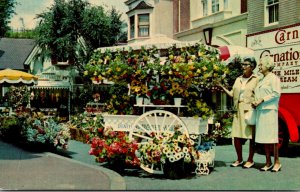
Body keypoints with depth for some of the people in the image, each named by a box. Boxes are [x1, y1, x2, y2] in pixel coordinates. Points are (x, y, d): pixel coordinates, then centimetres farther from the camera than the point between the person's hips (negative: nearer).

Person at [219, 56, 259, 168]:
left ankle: (250, 160, 11)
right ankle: (239, 159, 17)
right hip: (238, 110, 5)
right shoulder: (238, 79, 18)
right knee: (236, 135, 4)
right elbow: (232, 94, 14)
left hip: (250, 110, -5)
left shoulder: (256, 80, 1)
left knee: (251, 136, 0)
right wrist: (222, 87, 6)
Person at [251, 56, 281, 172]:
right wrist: (255, 102, 6)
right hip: (260, 110, 8)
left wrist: (262, 100, -16)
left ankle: (277, 162, 1)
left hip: (270, 110, -8)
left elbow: (276, 93, -12)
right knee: (264, 137, 6)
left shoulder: (273, 78, -3)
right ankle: (268, 162, 10)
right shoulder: (261, 80, 20)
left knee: (271, 136, -6)